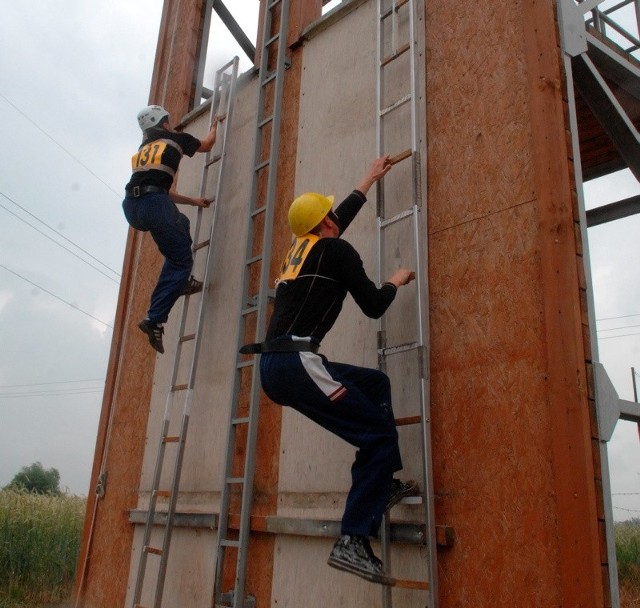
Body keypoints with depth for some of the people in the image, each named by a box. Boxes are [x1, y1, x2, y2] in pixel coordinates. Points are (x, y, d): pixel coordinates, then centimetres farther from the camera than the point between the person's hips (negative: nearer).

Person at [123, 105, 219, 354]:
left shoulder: (143, 149, 33)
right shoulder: (175, 138, 16)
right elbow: (207, 144, 34)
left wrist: (192, 200, 44)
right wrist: (214, 127, 54)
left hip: (131, 207, 7)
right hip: (153, 205, -7)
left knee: (181, 222, 33)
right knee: (182, 262, -1)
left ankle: (180, 281, 20)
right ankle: (154, 319, -14)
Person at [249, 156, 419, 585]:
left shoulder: (300, 247, 24)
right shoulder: (336, 250, 1)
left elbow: (343, 215, 41)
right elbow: (373, 306, 2)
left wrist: (371, 179, 51)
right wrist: (396, 281, 22)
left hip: (273, 366, 9)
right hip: (297, 363, -9)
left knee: (376, 383, 22)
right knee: (380, 436, -3)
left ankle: (384, 485, 19)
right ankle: (353, 542, -7)